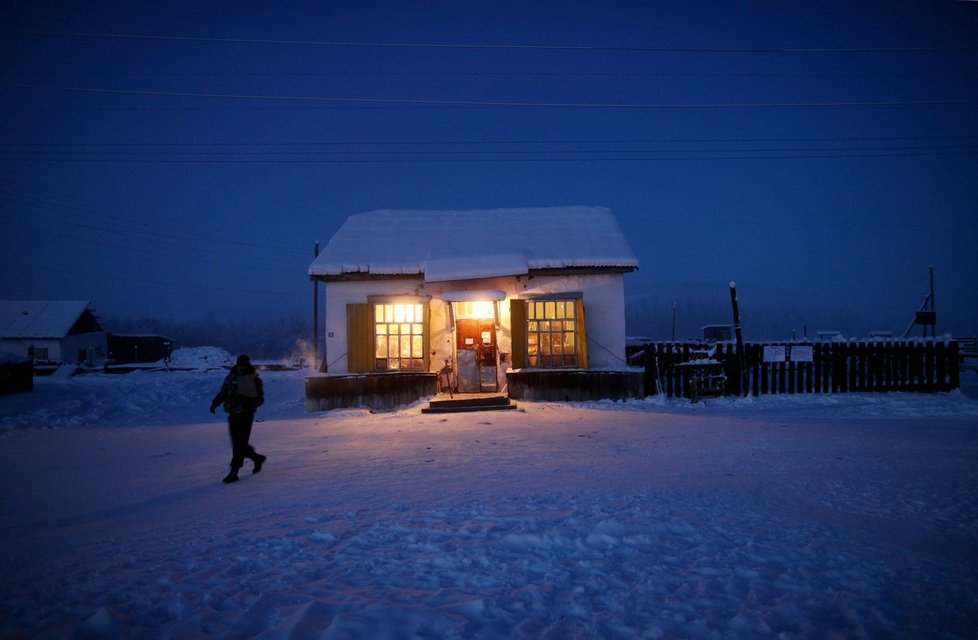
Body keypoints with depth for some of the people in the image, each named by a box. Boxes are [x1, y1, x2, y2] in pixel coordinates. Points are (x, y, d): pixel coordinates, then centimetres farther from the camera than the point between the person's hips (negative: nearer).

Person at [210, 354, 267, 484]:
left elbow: (260, 398, -3)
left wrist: (250, 404, -22)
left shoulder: (254, 380, -4)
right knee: (237, 444, 11)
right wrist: (214, 403, 0)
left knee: (239, 444, -7)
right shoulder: (231, 378, 8)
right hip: (233, 415, 5)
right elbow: (222, 393, 16)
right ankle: (257, 458, 34)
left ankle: (234, 473, -2)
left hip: (245, 416, -5)